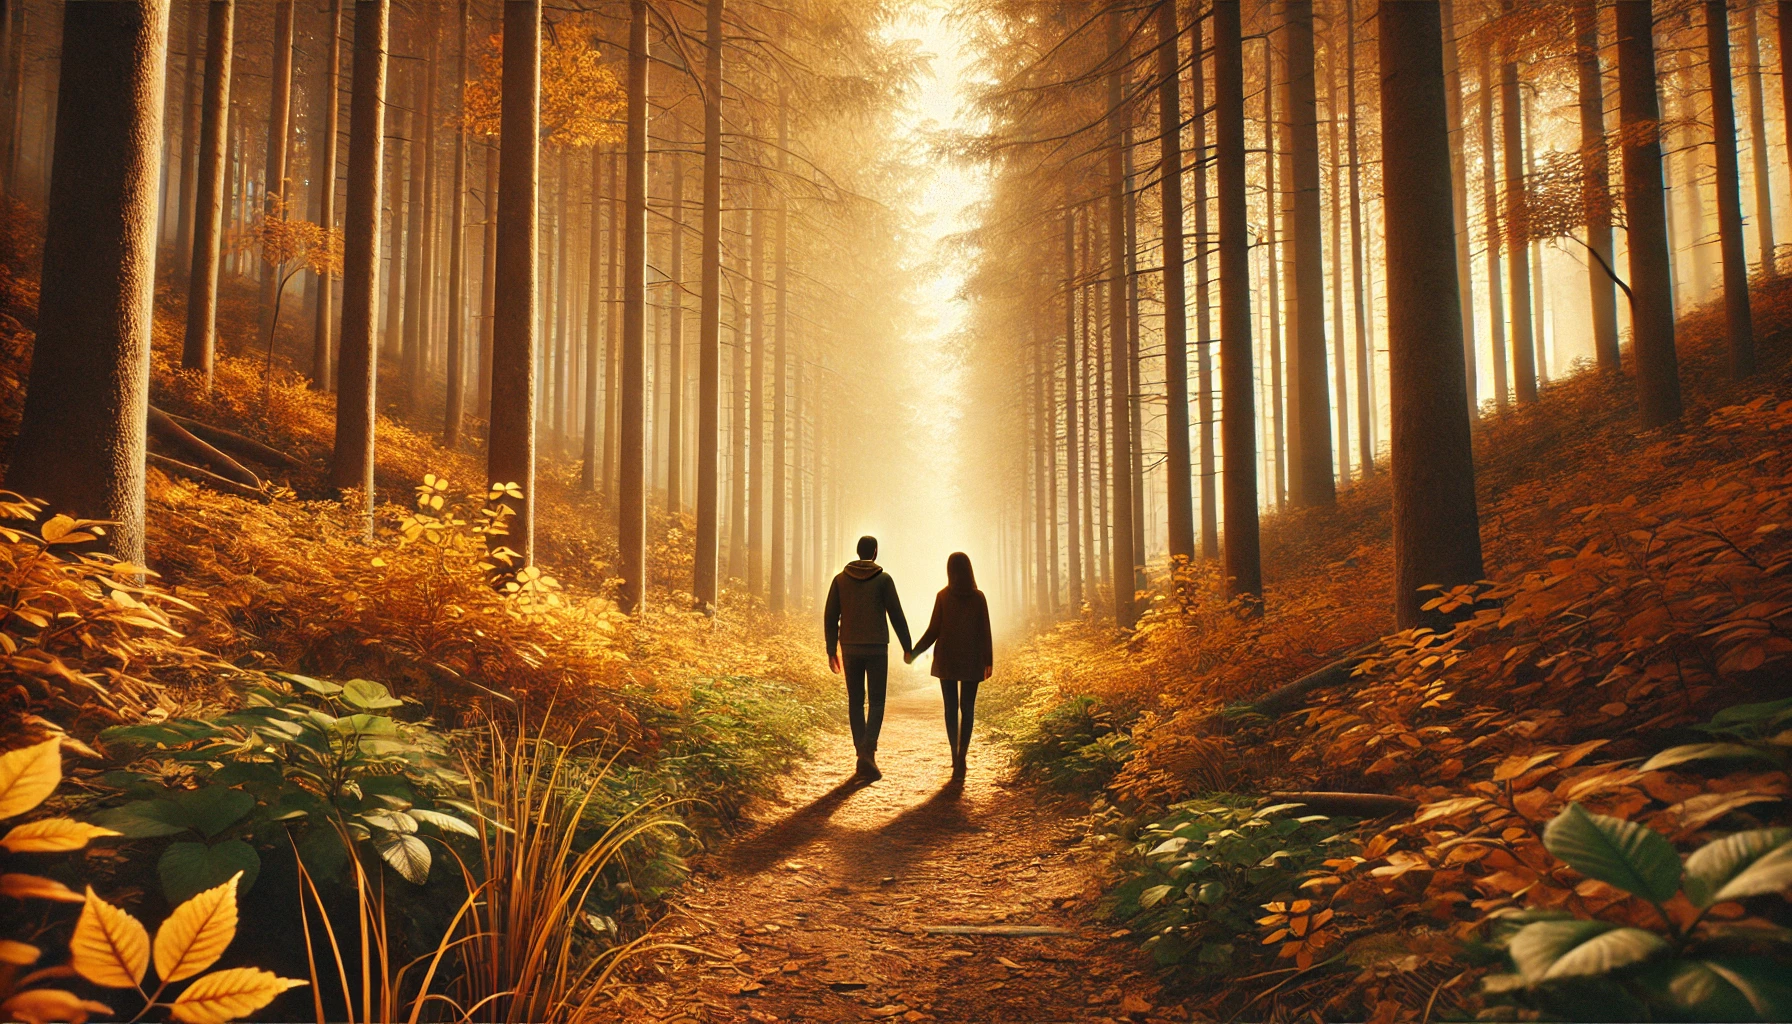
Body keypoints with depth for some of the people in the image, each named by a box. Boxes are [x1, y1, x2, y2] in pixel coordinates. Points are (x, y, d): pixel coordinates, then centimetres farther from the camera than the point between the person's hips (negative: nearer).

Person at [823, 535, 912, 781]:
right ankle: (868, 753, -19)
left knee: (855, 701, 12)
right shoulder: (883, 579, -6)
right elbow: (896, 615, -7)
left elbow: (830, 616, 2)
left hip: (850, 648, 3)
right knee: (876, 702, 1)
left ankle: (863, 757, 13)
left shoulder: (840, 579, 3)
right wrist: (907, 647, 3)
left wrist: (831, 651, 9)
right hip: (876, 648, -3)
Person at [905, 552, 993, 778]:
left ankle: (956, 758, 4)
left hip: (947, 659, 0)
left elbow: (933, 630, -6)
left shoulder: (943, 596, -6)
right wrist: (988, 661, 5)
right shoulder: (978, 597, -4)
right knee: (967, 709, 5)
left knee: (951, 708, 8)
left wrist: (914, 652, 4)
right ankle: (961, 757, -8)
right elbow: (985, 632, -3)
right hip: (971, 660, 0)